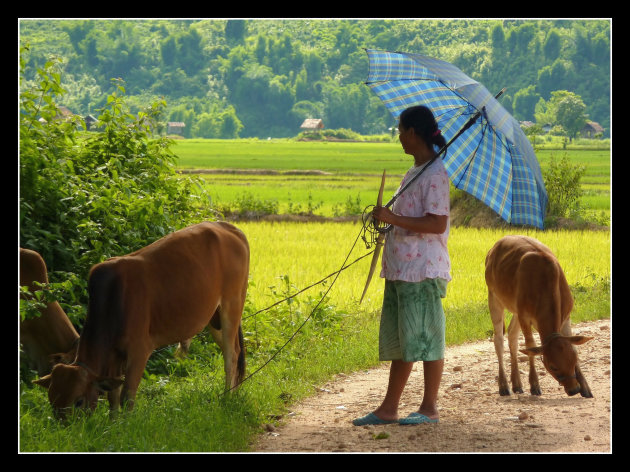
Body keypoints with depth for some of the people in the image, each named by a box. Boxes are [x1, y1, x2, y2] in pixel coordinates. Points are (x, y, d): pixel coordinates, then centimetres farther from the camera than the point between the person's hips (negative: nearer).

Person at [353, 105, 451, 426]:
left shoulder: (434, 174, -12)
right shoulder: (413, 173, 17)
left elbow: (436, 223, -20)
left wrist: (393, 218, -21)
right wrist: (386, 222, 14)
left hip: (424, 270, -10)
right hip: (401, 269, 10)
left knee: (424, 337, -3)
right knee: (398, 340, 11)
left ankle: (429, 408, 5)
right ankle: (388, 409, 15)